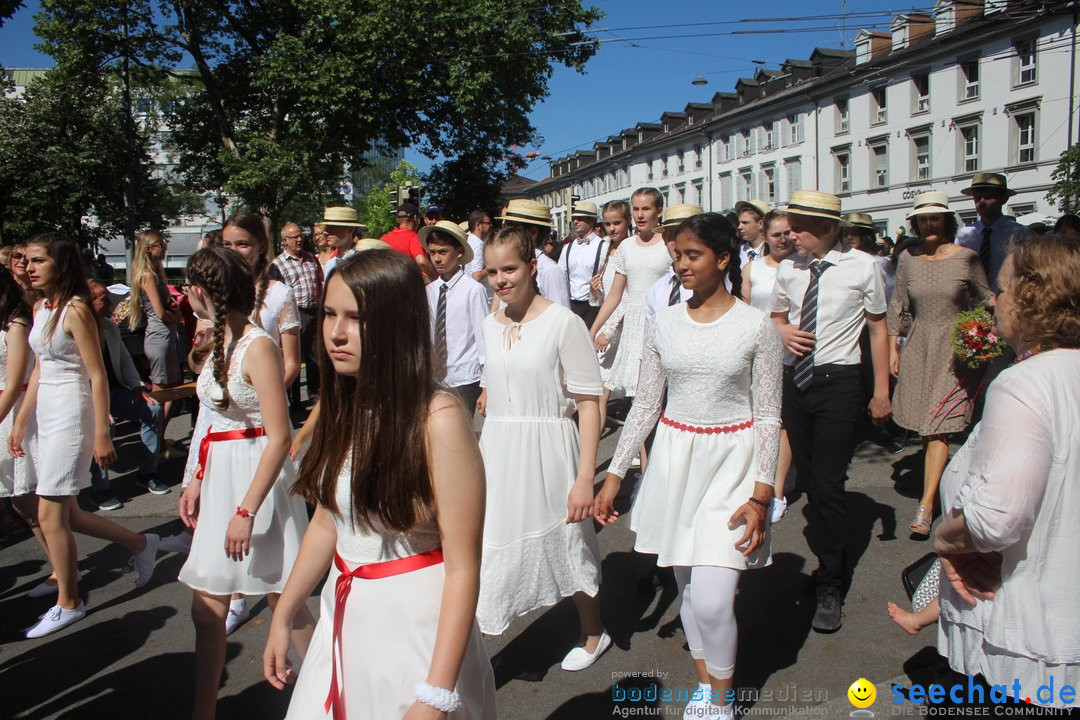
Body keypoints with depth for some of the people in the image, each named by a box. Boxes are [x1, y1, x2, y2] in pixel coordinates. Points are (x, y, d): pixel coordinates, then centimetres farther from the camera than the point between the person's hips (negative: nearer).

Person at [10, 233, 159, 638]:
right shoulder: (40, 309, 11)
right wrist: (20, 422, 16)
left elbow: (98, 376, -16)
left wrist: (102, 435, -17)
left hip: (71, 414, -9)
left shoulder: (75, 310, -14)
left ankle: (68, 604, 14)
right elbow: (39, 371, 16)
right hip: (45, 414, 9)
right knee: (63, 511, 12)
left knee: (50, 514, -2)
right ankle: (140, 545, 30)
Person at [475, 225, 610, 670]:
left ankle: (593, 634, 39)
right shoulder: (490, 325, 4)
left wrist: (585, 478, -18)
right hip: (498, 456, 5)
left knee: (566, 546, 14)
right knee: (487, 549, 4)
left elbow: (589, 402, -15)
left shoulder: (562, 322, -14)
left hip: (547, 455, -4)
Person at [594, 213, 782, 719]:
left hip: (731, 462, -4)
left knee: (712, 600, -9)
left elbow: (768, 417, -5)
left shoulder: (756, 326, -8)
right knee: (686, 584, 14)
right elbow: (646, 403, 5)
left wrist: (761, 494, -11)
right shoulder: (665, 322, 1)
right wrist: (614, 475, 4)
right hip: (674, 458, 4)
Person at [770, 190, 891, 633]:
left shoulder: (861, 267, -7)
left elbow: (878, 328, 1)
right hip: (794, 379, 5)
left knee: (828, 484, -8)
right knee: (807, 479, 13)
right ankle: (829, 560, 32)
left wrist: (881, 391, 0)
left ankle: (829, 588, 7)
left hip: (837, 382, -5)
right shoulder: (789, 271, 5)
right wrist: (782, 331, -4)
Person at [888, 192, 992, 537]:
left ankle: (926, 505, -8)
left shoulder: (966, 258, -5)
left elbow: (986, 303, 2)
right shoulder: (908, 259, 4)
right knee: (925, 426, 9)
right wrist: (892, 347, 5)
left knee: (938, 427, -9)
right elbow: (897, 306, 9)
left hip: (954, 349, -4)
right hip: (917, 347, 4)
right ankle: (936, 479, 29)